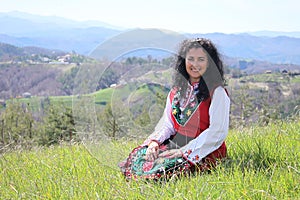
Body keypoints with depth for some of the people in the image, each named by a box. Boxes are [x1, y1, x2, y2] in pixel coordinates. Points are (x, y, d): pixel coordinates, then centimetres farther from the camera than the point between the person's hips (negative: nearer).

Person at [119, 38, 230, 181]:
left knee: (166, 168, -31)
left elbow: (218, 132, -14)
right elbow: (167, 124, 14)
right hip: (174, 145, 6)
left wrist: (184, 150, -19)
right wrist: (155, 141, -8)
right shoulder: (177, 91, 13)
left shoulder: (216, 92, -7)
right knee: (138, 157, -16)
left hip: (205, 153, -6)